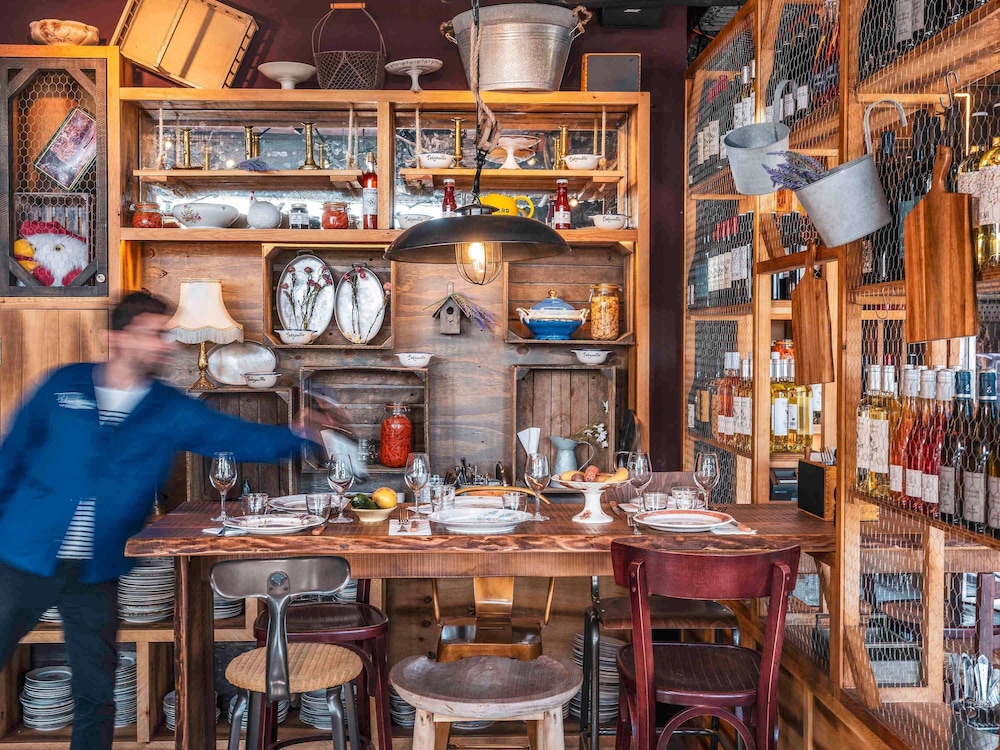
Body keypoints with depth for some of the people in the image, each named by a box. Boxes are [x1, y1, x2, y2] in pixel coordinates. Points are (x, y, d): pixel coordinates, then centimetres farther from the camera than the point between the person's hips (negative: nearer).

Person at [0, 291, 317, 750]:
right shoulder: (65, 386, -3)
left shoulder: (174, 413, -1)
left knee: (95, 694, 10)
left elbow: (245, 438, -8)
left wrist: (300, 436, -25)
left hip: (96, 575, 1)